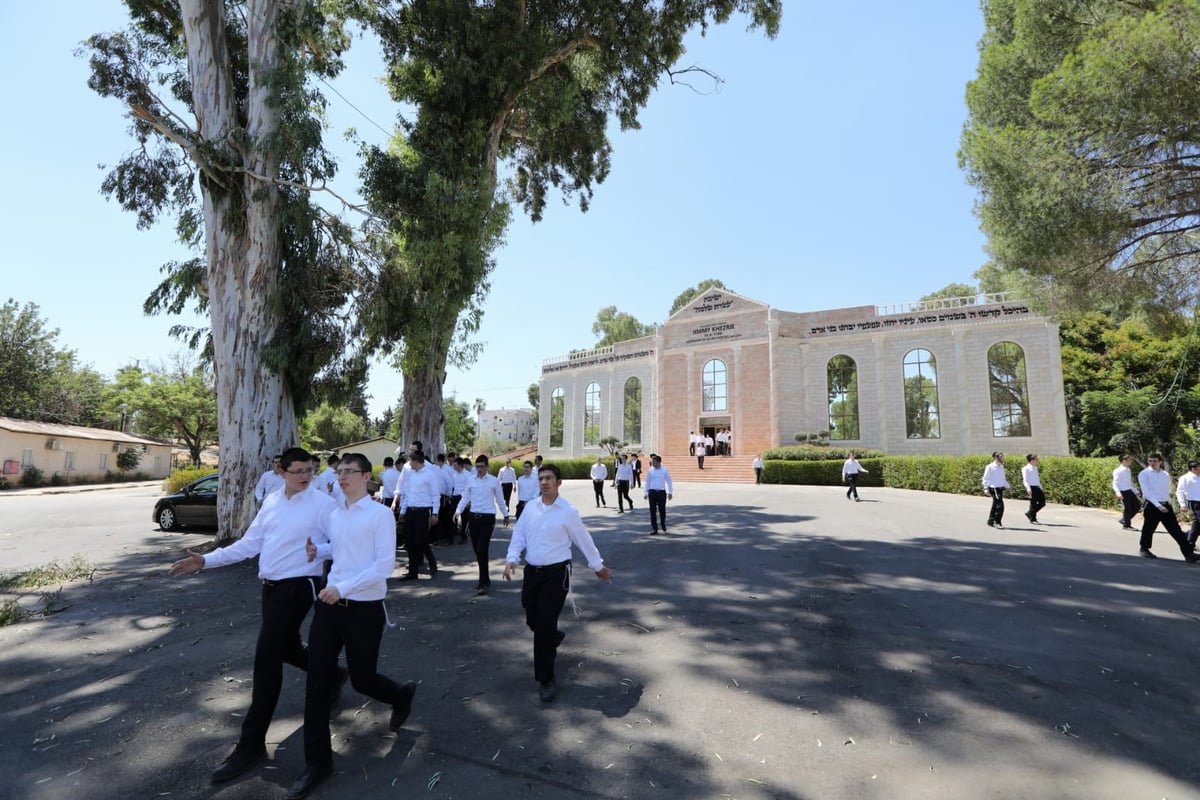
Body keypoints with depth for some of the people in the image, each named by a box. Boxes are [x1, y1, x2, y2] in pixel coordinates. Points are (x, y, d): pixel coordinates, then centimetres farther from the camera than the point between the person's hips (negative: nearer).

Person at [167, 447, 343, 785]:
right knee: (286, 648, 22)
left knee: (267, 659, -5)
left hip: (297, 587, -8)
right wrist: (206, 560, 3)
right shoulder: (272, 501, 6)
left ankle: (251, 744, 9)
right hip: (271, 587, 8)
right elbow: (249, 544, 10)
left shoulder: (323, 504, -15)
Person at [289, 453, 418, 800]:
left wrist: (343, 588, -23)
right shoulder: (334, 513, 6)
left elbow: (384, 565, -19)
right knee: (316, 681, 7)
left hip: (364, 609, -6)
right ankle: (317, 762, 25)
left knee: (362, 679, 9)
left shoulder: (380, 514, -14)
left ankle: (402, 695, 44)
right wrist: (316, 551, 3)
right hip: (329, 604, 6)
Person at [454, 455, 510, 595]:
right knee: (477, 550, 11)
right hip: (473, 517, 4)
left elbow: (500, 499, 7)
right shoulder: (470, 480, 4)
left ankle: (484, 583, -2)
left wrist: (506, 515, 15)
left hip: (487, 518, -4)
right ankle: (484, 579, 27)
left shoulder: (494, 481, -3)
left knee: (482, 550, -11)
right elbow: (465, 498, 6)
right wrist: (458, 511, -10)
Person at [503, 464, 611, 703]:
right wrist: (512, 559, -8)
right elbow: (519, 534, 7)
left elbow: (583, 539, 0)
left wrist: (598, 565, 9)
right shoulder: (530, 507, 3)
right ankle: (553, 639, 50)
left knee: (545, 624, -6)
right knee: (532, 620, 15)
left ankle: (545, 679, 12)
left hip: (556, 574, -5)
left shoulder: (568, 511, -10)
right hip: (531, 571, 5)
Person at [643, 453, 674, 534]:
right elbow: (647, 482, 8)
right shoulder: (650, 470, 1)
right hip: (652, 492, 1)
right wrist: (645, 493, 7)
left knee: (662, 510, 2)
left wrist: (670, 492, 5)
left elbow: (669, 481, 6)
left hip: (662, 492, -1)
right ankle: (654, 529, 8)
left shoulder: (665, 470, -1)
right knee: (653, 511, 1)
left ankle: (663, 524, 30)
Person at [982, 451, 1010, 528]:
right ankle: (997, 522, -9)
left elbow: (1003, 479, 24)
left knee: (995, 506, 13)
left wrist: (1008, 486, 16)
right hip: (994, 488, -8)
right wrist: (986, 488, -13)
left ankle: (990, 522, 21)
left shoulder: (1001, 467, 15)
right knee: (1000, 505, -15)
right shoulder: (990, 467, -8)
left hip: (1000, 488, 8)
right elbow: (985, 478, -7)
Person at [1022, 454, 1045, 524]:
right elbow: (1025, 480, -13)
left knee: (1042, 503, 6)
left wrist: (1041, 488, 23)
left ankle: (1029, 513, 21)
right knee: (1033, 504, -4)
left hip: (1037, 487, 8)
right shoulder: (1026, 469, -7)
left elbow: (1037, 479, 24)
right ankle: (1032, 519, 8)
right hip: (1031, 487, -8)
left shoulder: (1035, 468, 17)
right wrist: (1028, 489, -23)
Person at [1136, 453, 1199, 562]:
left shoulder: (1166, 474, 10)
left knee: (1176, 530, 1)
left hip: (1166, 506, 4)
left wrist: (1167, 501, 10)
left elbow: (1167, 490, 19)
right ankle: (1143, 549, 24)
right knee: (1148, 529, 6)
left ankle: (1188, 553, 2)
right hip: (1151, 506, -4)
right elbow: (1146, 492, -13)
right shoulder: (1144, 474, -6)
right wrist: (1158, 505, -19)